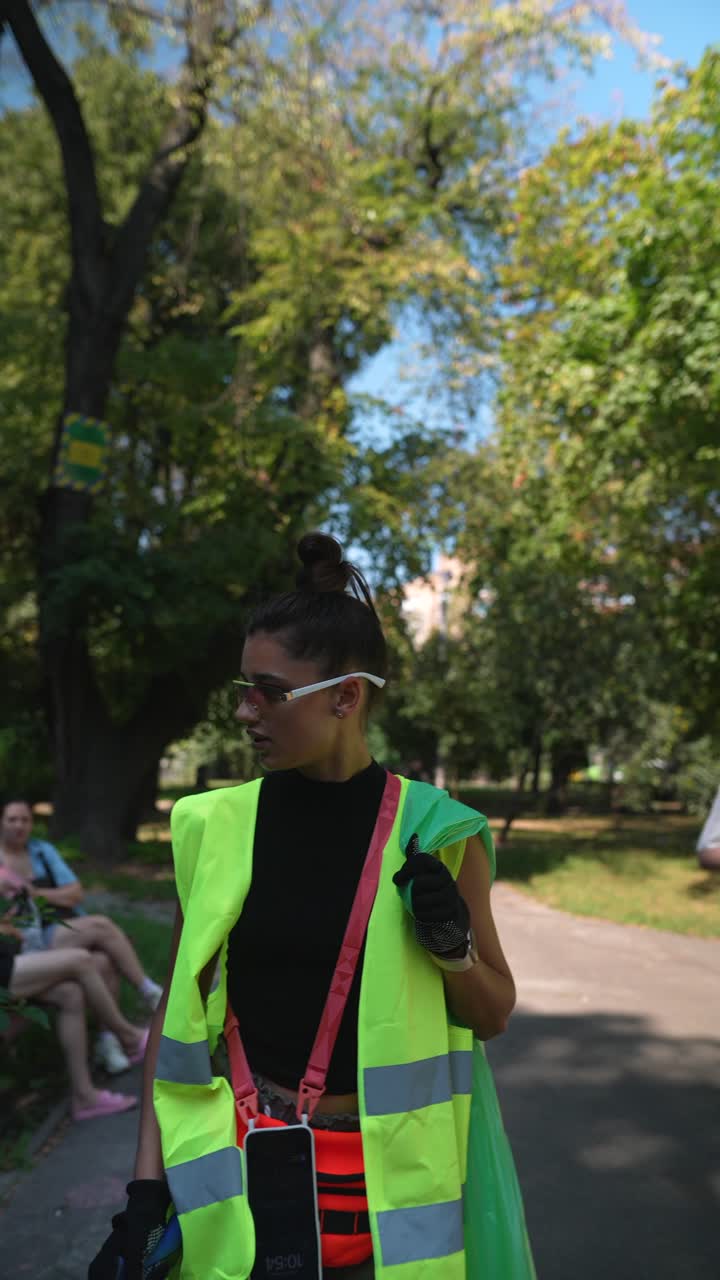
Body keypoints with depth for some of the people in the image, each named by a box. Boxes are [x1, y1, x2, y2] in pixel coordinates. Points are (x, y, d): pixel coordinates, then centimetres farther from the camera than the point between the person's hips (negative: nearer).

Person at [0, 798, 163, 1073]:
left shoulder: (43, 850, 13)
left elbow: (76, 893, 7)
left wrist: (37, 893, -7)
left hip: (72, 931, 4)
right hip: (34, 942, -4)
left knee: (105, 962, -28)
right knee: (101, 924, -27)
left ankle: (107, 1040, -19)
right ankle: (150, 992, -17)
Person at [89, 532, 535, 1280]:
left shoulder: (433, 831, -9)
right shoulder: (214, 826, -7)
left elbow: (493, 1015, 2)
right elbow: (178, 1011, 1)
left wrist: (453, 947, -18)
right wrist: (146, 1186, -3)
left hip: (391, 1175, 0)